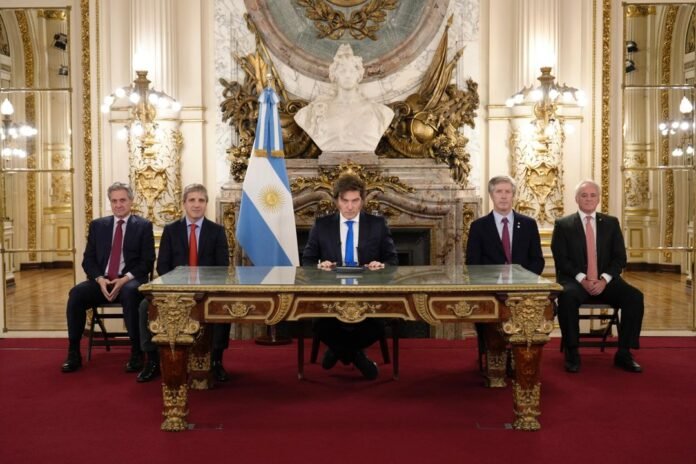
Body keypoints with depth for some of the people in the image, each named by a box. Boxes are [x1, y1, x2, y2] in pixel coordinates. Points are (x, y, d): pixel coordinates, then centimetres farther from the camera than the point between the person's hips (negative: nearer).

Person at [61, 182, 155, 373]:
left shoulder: (144, 226, 6)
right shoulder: (97, 225, 15)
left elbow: (147, 261, -1)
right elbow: (88, 259, 9)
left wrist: (125, 279, -16)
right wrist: (100, 279, -11)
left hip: (130, 281, -3)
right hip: (101, 281, 3)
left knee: (130, 293, -37)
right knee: (76, 293, -26)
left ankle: (136, 352, -28)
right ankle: (73, 353, -18)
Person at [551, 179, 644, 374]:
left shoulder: (611, 223, 12)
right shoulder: (563, 225, 4)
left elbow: (620, 257, 6)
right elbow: (561, 259, -4)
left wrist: (604, 279, -12)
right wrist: (582, 279, -18)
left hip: (605, 281, 3)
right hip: (575, 281, -3)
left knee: (634, 296, -23)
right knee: (567, 296, -36)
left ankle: (623, 353, -13)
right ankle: (572, 353, -23)